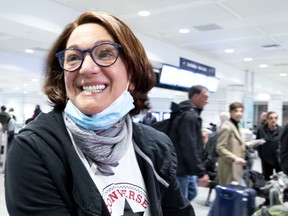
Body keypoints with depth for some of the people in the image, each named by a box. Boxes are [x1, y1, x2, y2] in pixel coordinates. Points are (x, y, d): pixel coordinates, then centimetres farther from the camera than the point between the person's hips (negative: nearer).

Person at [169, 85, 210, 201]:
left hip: (186, 167, 11)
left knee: (192, 192, 23)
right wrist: (201, 172, -23)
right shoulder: (189, 116, -20)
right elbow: (190, 147, -25)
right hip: (182, 169, -11)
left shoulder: (187, 113, 14)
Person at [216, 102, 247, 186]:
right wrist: (234, 158, -24)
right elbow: (220, 148, -18)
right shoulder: (226, 127, -13)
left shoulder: (237, 127, 17)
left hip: (236, 168, 9)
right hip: (229, 168, -9)